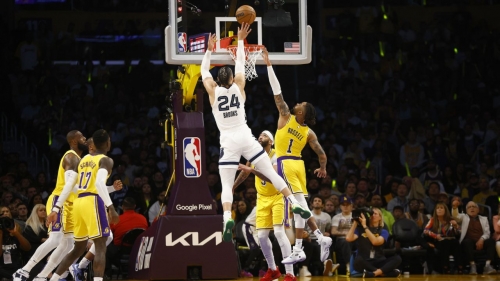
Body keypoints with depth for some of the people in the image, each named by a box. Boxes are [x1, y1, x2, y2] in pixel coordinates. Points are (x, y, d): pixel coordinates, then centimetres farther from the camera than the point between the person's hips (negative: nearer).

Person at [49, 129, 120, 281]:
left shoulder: (84, 159, 20)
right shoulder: (106, 160, -4)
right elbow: (99, 183, -20)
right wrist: (111, 208, -23)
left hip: (79, 202, 8)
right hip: (93, 203, -8)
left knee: (79, 248, 19)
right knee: (101, 247, -11)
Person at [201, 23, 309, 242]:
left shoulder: (213, 92, 1)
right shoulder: (238, 87, 3)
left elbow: (204, 71, 18)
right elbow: (240, 63, 16)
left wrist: (209, 50, 26)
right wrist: (240, 41, 24)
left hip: (228, 142, -1)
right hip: (245, 138, 1)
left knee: (227, 186, -5)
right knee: (271, 174, 6)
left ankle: (227, 218, -28)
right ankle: (294, 204, 0)